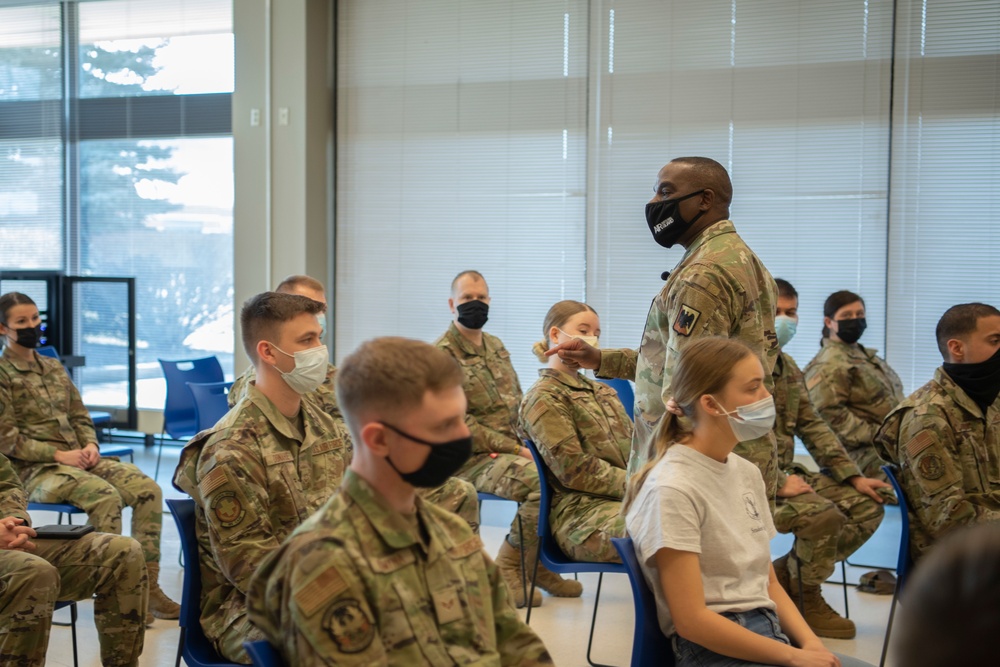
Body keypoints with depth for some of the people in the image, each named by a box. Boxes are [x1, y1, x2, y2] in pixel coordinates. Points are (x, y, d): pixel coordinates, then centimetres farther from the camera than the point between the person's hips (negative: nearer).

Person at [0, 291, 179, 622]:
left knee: (147, 489, -14)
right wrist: (59, 455, -15)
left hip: (77, 460, 7)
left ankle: (147, 585, -11)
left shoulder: (54, 367, 18)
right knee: (105, 495, -32)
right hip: (34, 471, -7)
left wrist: (90, 446, 0)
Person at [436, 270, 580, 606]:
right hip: (473, 459, -8)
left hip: (511, 449, 8)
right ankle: (508, 568, -12)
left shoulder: (496, 347, 18)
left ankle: (538, 564, 1)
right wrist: (515, 449, -17)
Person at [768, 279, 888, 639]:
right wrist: (777, 484, -27)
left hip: (786, 471, 10)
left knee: (868, 505, 3)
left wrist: (854, 477, 4)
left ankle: (785, 572, 6)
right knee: (823, 515, -28)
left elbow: (813, 427, 14)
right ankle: (808, 603, -3)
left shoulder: (788, 367, 15)